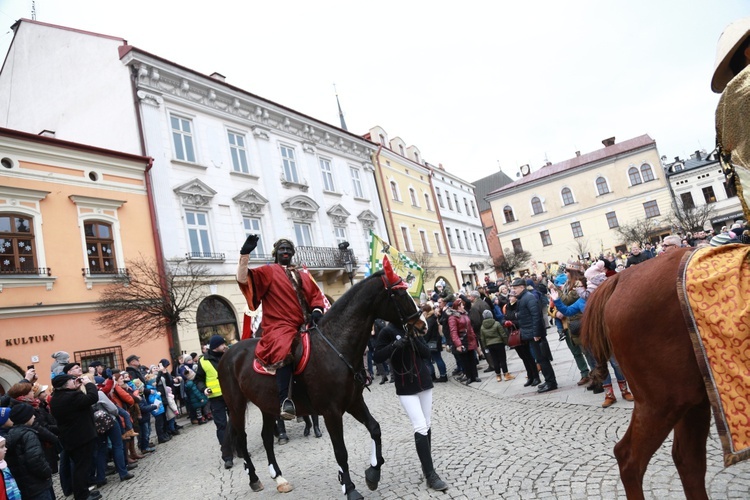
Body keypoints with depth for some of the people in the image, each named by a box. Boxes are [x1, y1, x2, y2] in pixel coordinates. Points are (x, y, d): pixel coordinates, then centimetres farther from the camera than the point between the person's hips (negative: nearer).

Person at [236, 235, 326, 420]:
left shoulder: (302, 275, 24)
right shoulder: (268, 272, 10)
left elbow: (316, 295, 22)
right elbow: (243, 280, -5)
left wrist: (317, 310, 1)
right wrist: (245, 254, -15)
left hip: (305, 326, 6)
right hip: (280, 325, -6)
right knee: (283, 350, -36)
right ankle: (285, 400, -40)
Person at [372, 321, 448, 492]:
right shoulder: (387, 332, -9)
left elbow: (427, 354, 2)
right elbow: (377, 358, -15)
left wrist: (415, 339, -15)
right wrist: (395, 345, -28)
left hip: (424, 382, 5)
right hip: (405, 388, -5)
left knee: (426, 426, 12)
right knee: (420, 428, -10)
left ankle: (426, 465, 28)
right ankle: (430, 475, -4)